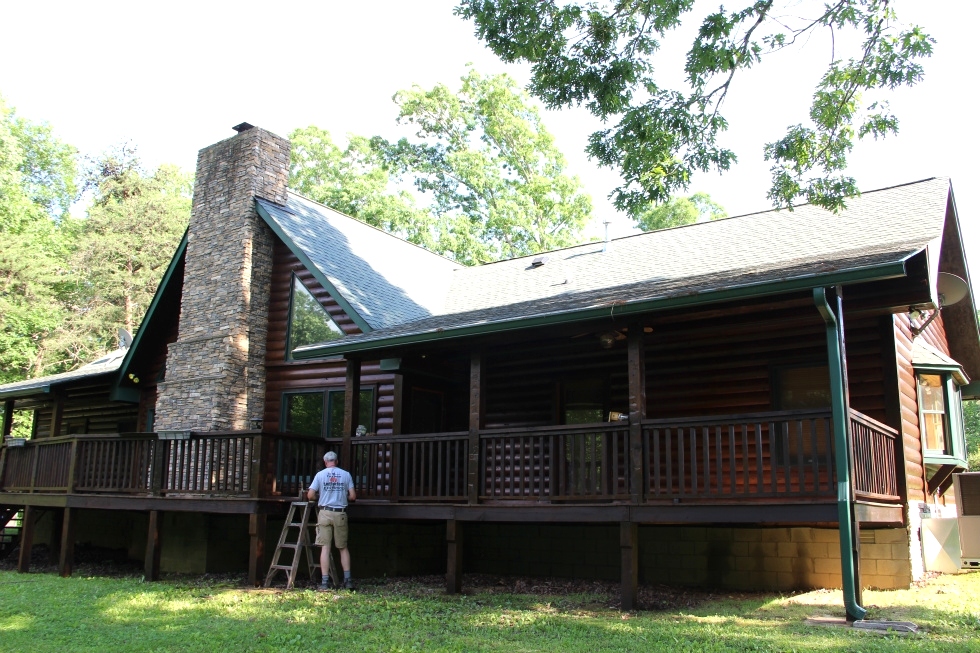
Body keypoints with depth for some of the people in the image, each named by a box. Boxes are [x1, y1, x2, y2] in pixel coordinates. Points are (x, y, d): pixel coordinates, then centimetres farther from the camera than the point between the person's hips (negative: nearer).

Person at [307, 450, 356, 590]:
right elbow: (353, 496, 2)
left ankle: (325, 582, -1)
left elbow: (310, 495, -3)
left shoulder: (320, 474, 1)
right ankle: (347, 580, 8)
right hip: (340, 514, 1)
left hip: (325, 513, -1)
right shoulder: (346, 475, 4)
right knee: (343, 548, 10)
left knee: (325, 547, 1)